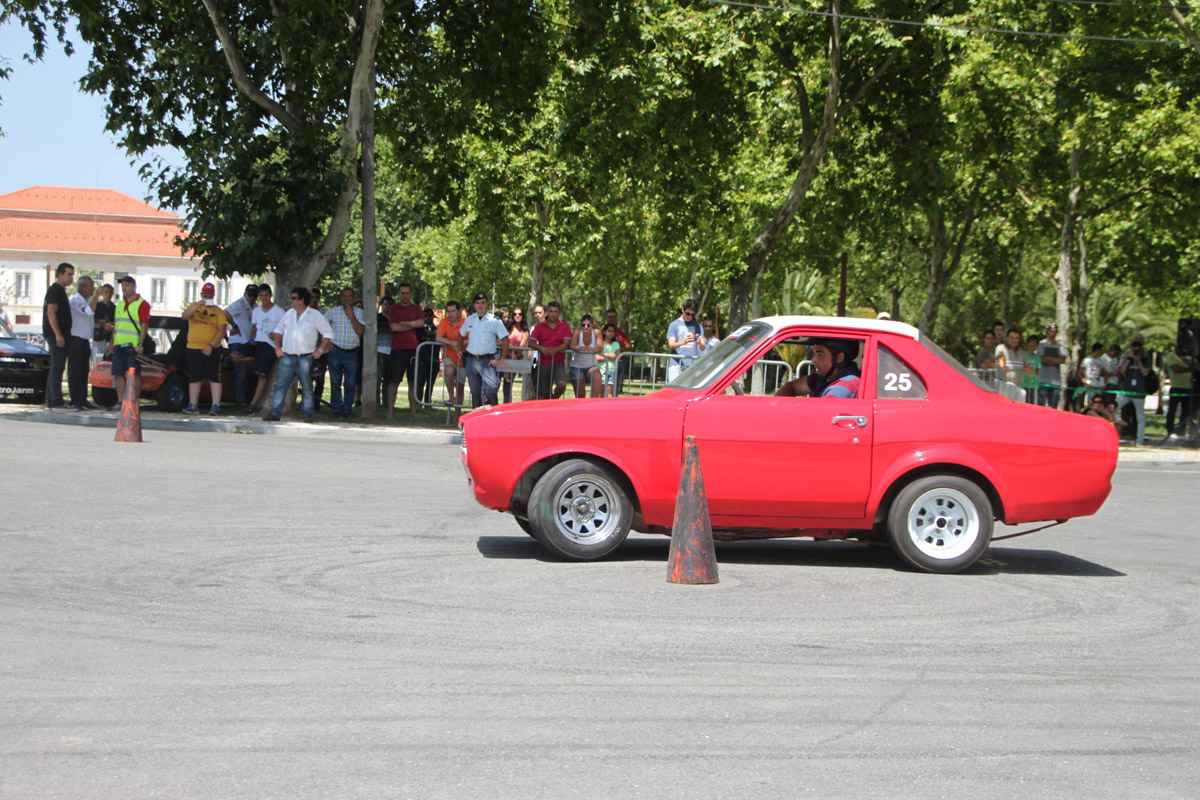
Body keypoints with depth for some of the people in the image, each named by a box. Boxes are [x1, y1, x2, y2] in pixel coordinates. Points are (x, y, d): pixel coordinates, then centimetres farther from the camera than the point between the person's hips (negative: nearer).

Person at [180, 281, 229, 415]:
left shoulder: (218, 311, 4)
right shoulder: (194, 307, 9)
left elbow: (222, 330, -4)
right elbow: (184, 315, -11)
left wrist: (211, 346, -14)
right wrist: (197, 306, -26)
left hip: (213, 350, -2)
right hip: (193, 349, 2)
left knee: (214, 378, -3)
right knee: (194, 378, 7)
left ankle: (215, 406, -2)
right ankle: (193, 405, 13)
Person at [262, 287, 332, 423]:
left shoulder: (315, 315, 1)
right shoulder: (289, 314, 14)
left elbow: (328, 333, 1)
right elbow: (278, 330, 23)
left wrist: (320, 350, -5)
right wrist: (278, 348, 11)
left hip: (305, 358, -3)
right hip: (287, 357, 3)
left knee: (307, 387, 1)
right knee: (280, 385, -1)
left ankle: (307, 413, 10)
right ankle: (274, 413, 2)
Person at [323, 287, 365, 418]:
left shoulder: (359, 312, 6)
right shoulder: (332, 311, 8)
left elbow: (360, 331, -6)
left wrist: (351, 315, -10)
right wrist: (326, 339, 0)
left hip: (352, 353, 0)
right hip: (336, 352, 0)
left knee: (350, 384, -1)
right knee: (335, 382, 2)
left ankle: (347, 409, 8)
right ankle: (336, 409, 8)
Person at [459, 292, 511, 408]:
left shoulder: (495, 321, -4)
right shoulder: (469, 320, 10)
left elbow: (505, 340, -4)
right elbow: (461, 335, 27)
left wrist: (501, 359, -9)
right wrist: (459, 349, 19)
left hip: (487, 361, -4)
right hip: (471, 360, 4)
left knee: (491, 392, -11)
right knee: (475, 392, 10)